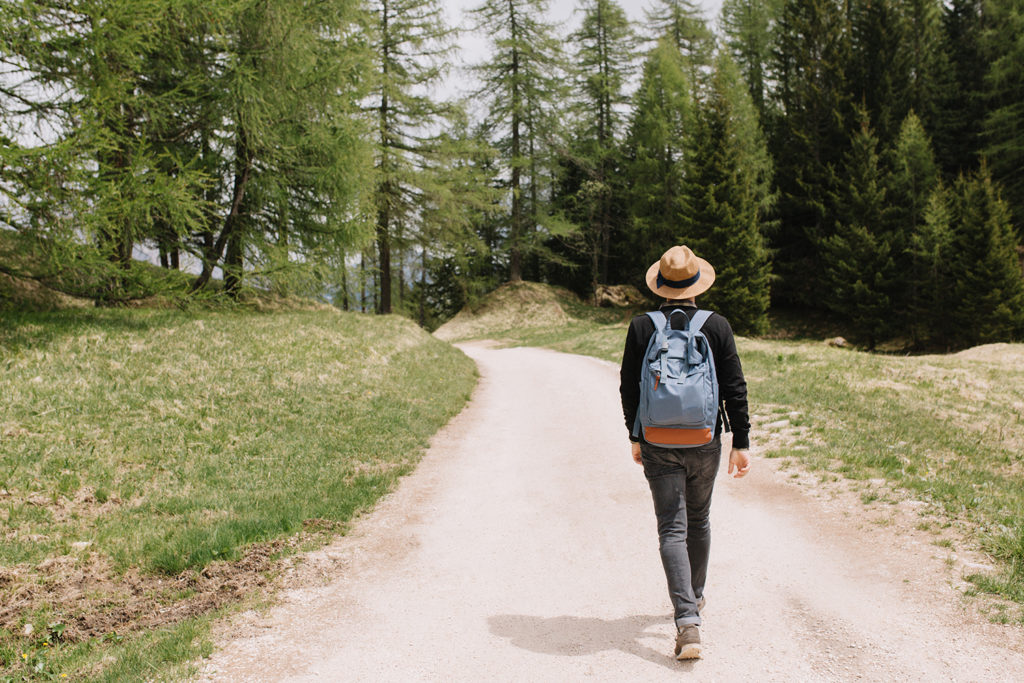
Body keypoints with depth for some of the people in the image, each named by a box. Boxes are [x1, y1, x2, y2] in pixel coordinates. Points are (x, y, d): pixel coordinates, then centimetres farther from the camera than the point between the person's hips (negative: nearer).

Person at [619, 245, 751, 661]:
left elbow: (628, 387, 1)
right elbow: (735, 389, -4)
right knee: (699, 521, 21)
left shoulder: (641, 327, -4)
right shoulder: (717, 326, -4)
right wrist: (741, 443, 3)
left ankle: (687, 620, -11)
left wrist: (635, 437, 13)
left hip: (658, 443, -1)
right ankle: (694, 597, 40)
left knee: (672, 529, 0)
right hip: (705, 443, 1)